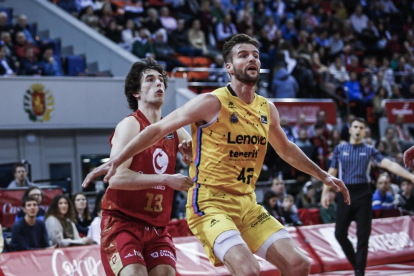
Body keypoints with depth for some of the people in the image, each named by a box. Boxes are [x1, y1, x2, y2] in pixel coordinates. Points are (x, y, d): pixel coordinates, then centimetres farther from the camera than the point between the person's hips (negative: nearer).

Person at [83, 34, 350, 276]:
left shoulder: (267, 109, 10)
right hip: (210, 204, -7)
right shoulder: (212, 103, -10)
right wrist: (115, 161, -12)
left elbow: (286, 149, 28)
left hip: (248, 204, 7)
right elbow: (158, 129, -7)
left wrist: (322, 175, 32)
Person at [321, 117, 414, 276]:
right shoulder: (340, 149, 9)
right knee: (340, 234, -1)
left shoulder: (369, 150, 6)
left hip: (363, 194, -1)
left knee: (363, 236, -3)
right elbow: (332, 173, 13)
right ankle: (356, 263, 20)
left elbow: (389, 164, -6)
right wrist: (325, 193, 5)